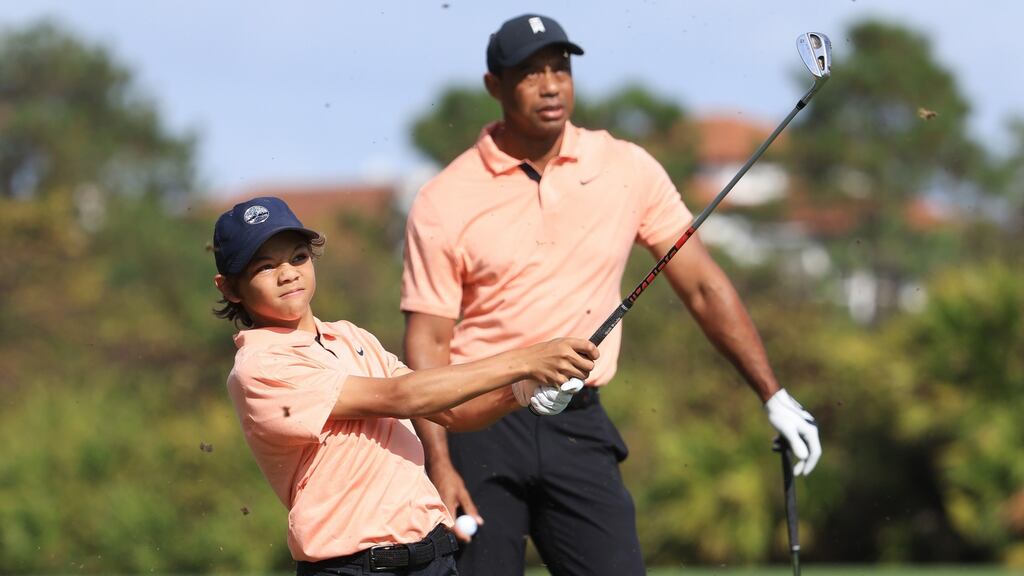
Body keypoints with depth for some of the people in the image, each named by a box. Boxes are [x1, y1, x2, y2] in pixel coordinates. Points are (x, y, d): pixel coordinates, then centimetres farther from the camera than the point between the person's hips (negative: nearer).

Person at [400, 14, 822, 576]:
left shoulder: (629, 169, 3)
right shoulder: (444, 201, -4)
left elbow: (703, 286, 8)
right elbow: (427, 340, -5)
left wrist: (774, 397, 5)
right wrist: (439, 464, -15)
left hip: (579, 424, 2)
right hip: (478, 425, -2)